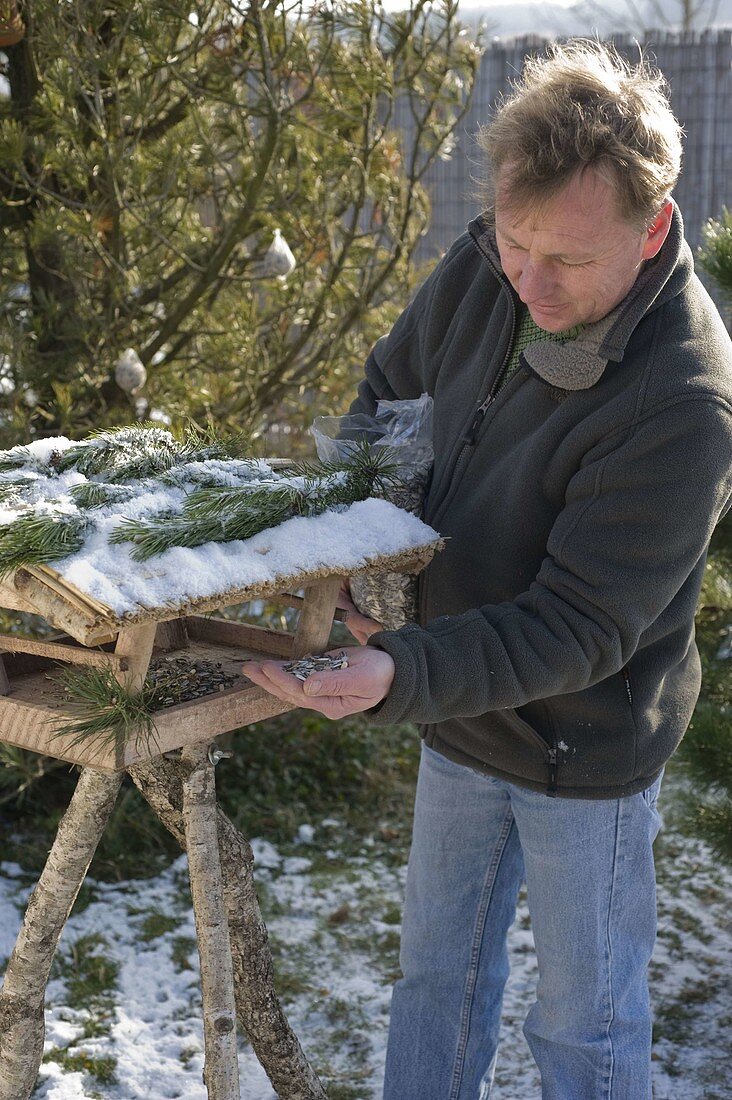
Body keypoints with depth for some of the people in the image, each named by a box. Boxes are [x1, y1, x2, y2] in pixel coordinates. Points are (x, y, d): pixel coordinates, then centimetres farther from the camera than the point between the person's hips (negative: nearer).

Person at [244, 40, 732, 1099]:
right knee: (437, 973, 24)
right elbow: (392, 381, 9)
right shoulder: (483, 268, -12)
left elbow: (579, 629, -30)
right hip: (461, 721, 6)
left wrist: (402, 675, -41)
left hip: (585, 754, -6)